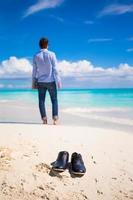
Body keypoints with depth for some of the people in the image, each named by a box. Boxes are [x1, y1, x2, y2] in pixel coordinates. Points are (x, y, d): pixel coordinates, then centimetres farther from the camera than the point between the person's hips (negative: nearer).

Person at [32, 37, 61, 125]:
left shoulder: (36, 56, 2)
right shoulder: (51, 54, -5)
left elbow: (34, 71, 4)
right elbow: (55, 69, -8)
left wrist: (33, 82, 11)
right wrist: (58, 81, -3)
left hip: (41, 82, 2)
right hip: (51, 81, -2)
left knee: (41, 101, 7)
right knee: (54, 100, 7)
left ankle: (44, 119, 3)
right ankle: (55, 119, -2)